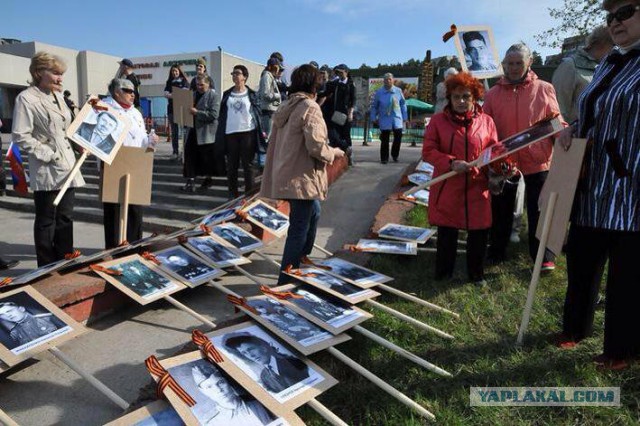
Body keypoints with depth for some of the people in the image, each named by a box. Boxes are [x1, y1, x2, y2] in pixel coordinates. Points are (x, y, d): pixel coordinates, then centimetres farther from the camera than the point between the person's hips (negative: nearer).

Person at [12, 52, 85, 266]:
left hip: (67, 167, 7)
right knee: (46, 221, 3)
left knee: (65, 219, 11)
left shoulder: (57, 96, 14)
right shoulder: (26, 98, -9)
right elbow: (20, 136, -14)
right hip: (47, 170, -7)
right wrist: (49, 154, -17)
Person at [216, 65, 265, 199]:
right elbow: (222, 114, 13)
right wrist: (220, 134, 6)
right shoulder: (227, 94, 12)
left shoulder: (252, 94, 5)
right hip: (230, 133, 3)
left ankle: (249, 193, 9)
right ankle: (233, 193, 17)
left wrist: (260, 131, -5)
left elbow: (258, 113, 4)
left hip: (247, 132, -3)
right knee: (232, 165, 7)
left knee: (248, 165, 2)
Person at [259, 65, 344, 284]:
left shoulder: (286, 107, 11)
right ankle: (287, 279, 5)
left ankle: (303, 262, 40)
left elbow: (278, 142, 16)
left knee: (313, 212, 27)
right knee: (299, 229, -2)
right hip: (302, 178, -9)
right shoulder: (310, 108, -15)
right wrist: (334, 153, -3)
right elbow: (316, 146, -22)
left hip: (286, 174, 9)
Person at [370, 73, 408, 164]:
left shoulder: (398, 91, 5)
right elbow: (374, 106, 8)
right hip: (384, 120, -2)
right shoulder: (379, 92, 1)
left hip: (397, 119, 2)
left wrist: (404, 118, 10)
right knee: (385, 140, -2)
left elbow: (403, 104, 11)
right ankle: (384, 158, 10)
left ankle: (395, 155, 24)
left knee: (398, 137, 1)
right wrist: (373, 118, 4)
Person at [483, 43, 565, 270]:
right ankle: (497, 250, 29)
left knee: (539, 210, 6)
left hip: (537, 160, -1)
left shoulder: (544, 89, 1)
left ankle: (544, 256, 18)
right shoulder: (493, 93, 4)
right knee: (501, 209, 13)